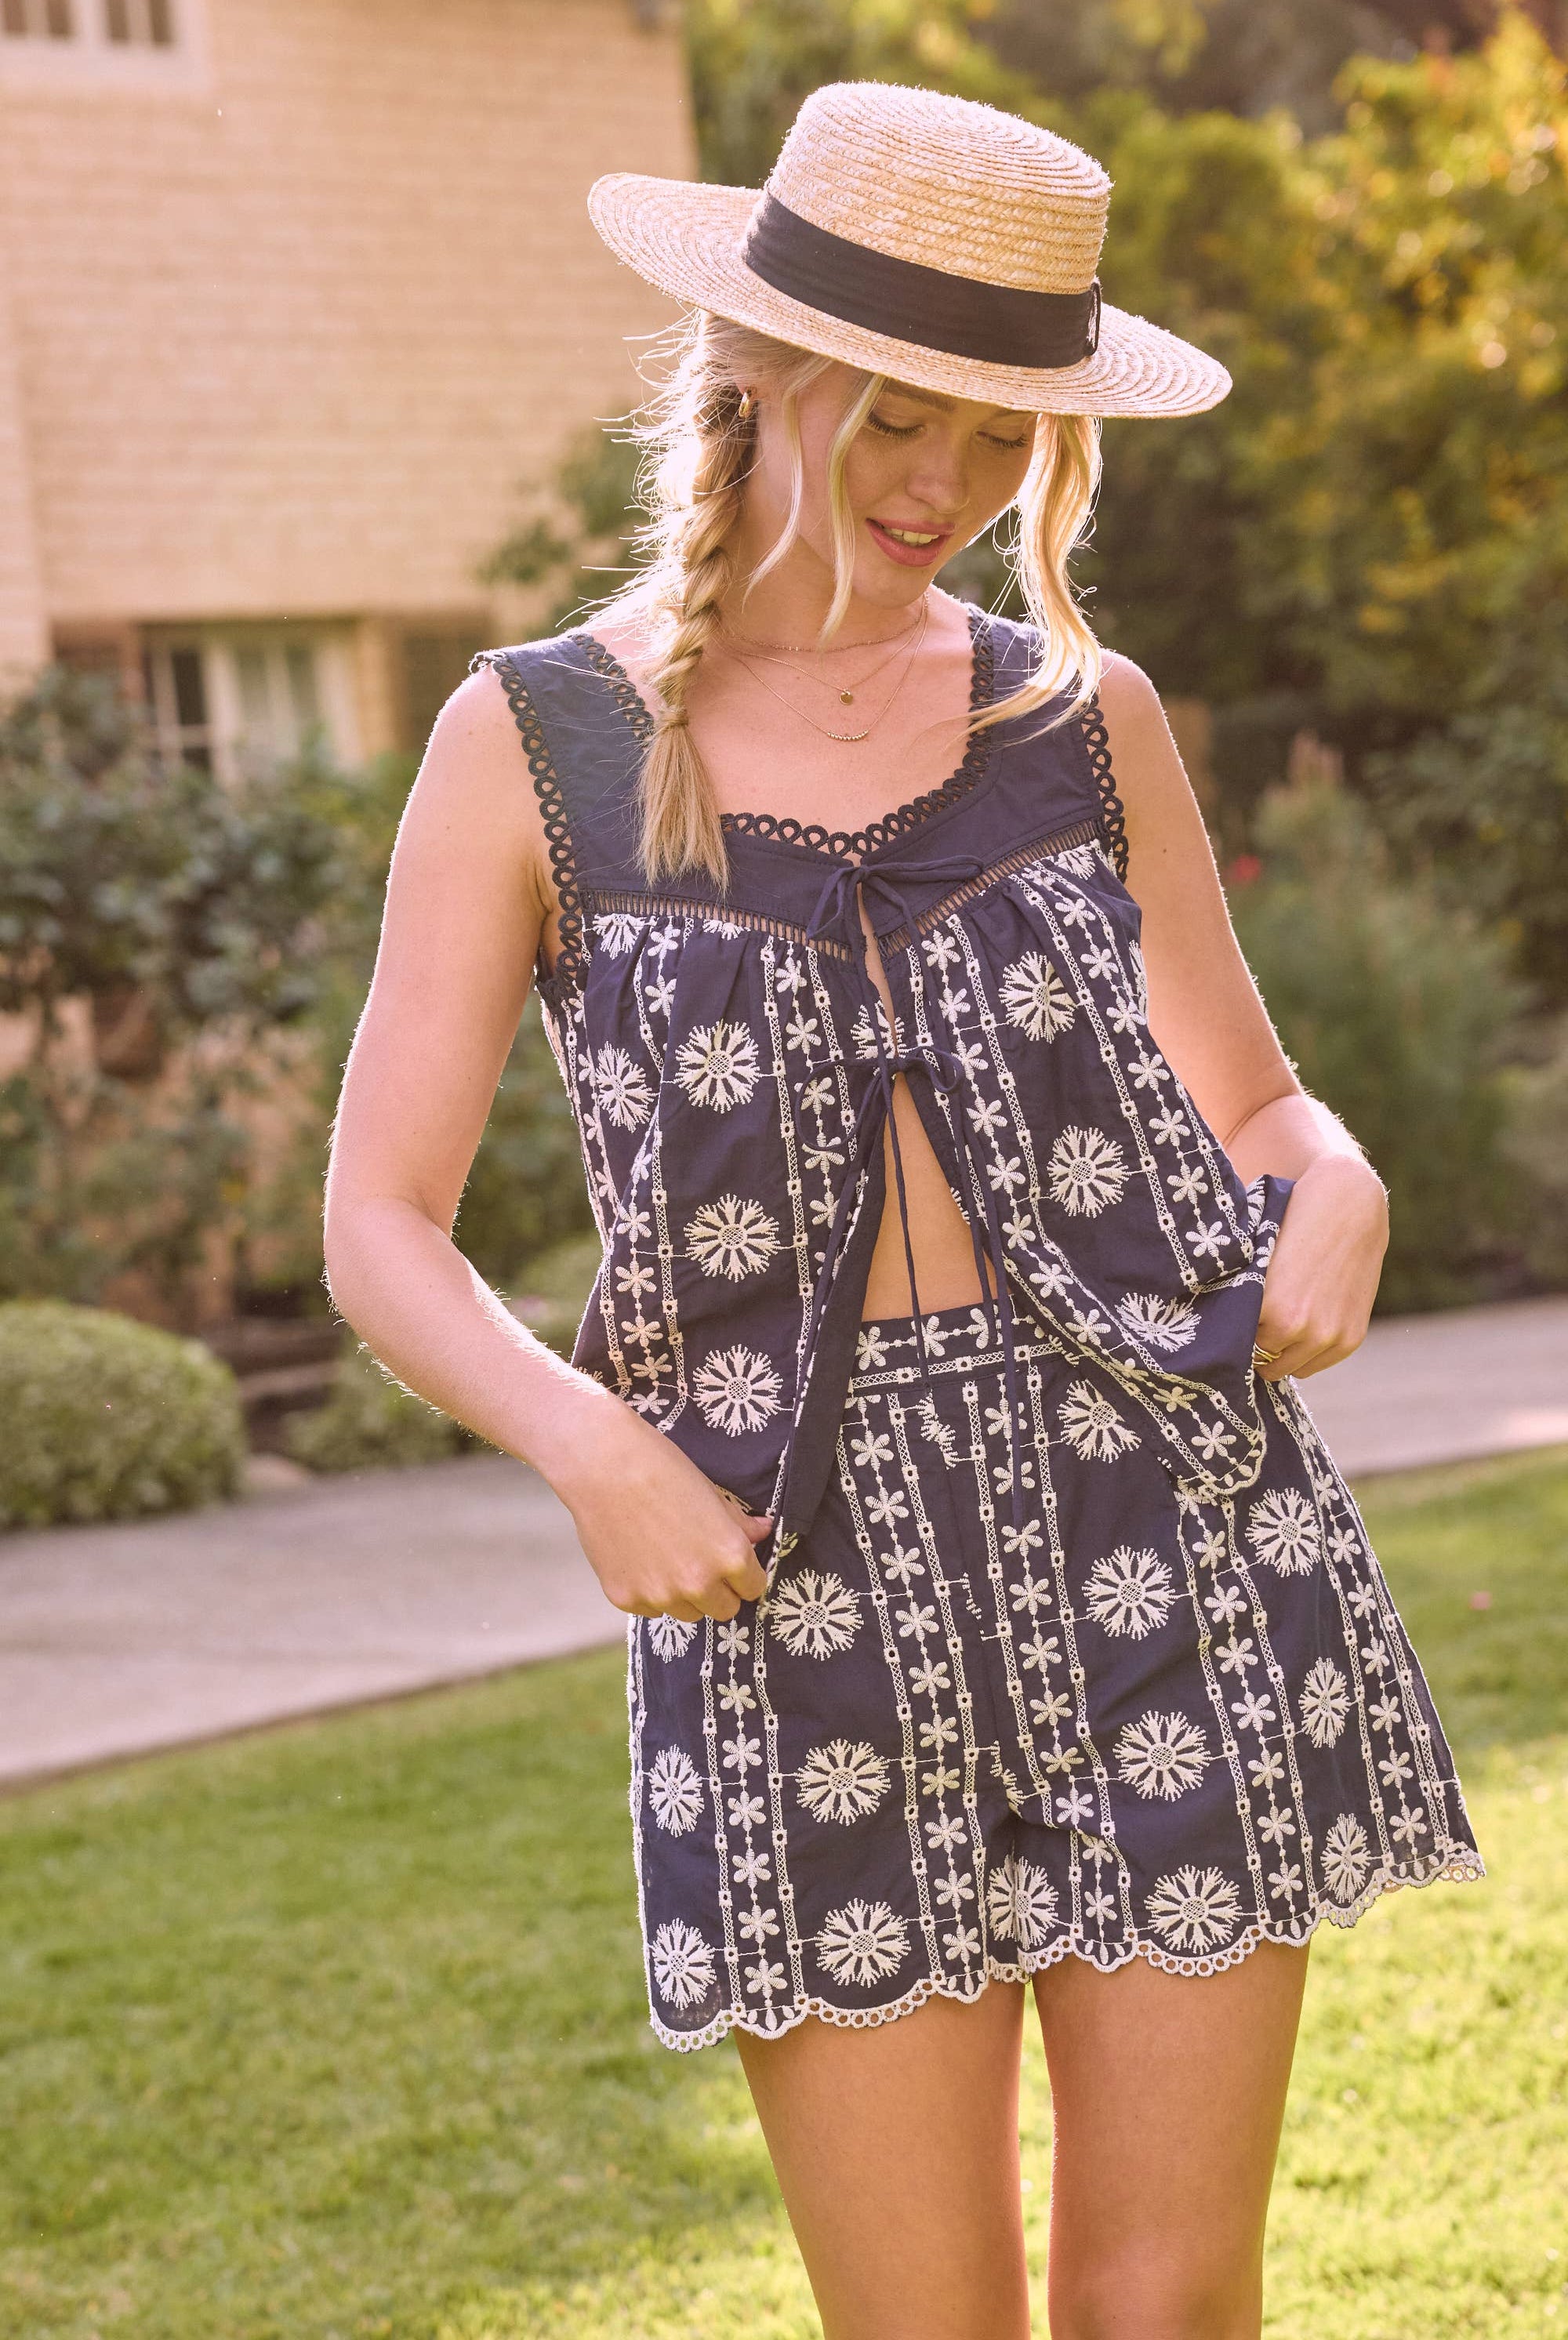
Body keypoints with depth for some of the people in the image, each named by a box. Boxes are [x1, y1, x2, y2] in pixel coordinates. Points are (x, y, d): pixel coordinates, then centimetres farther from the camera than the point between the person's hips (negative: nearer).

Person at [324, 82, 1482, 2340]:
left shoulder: (1085, 716, 7)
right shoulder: (531, 744, 2)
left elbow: (1254, 1113, 11)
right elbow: (382, 1229, 0)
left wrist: (1336, 1202, -13)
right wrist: (590, 1448, -18)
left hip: (1156, 1529, 1)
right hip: (804, 1574, -1)